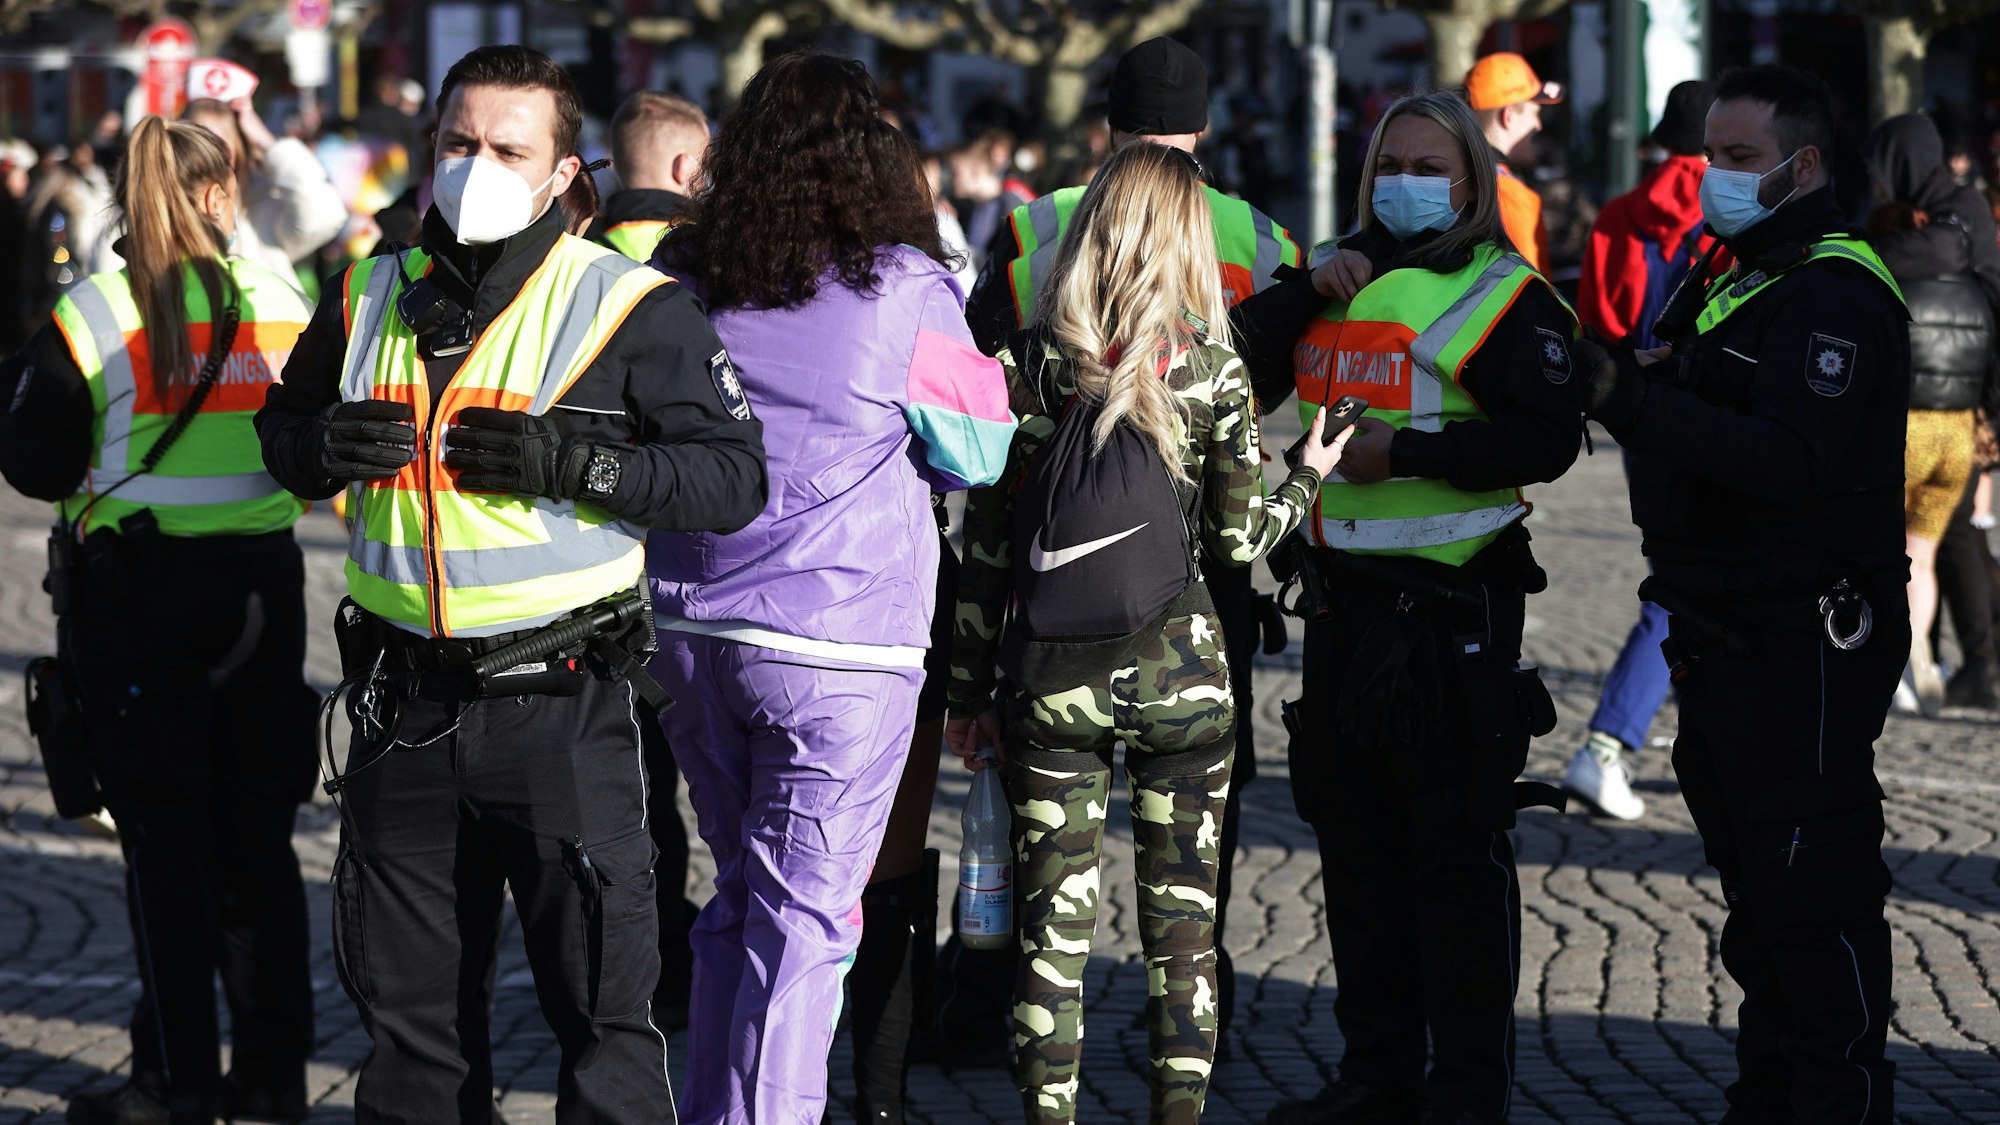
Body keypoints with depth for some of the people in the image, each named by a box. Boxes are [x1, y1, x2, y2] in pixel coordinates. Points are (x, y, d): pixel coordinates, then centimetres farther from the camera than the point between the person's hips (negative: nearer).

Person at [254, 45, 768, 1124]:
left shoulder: (628, 307, -5)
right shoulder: (371, 298, 9)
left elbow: (733, 476, -8)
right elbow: (283, 423, 22)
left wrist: (569, 464, -21)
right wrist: (323, 445, -3)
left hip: (560, 702, -4)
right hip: (403, 705, 4)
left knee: (599, 1000, -3)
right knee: (406, 997, 13)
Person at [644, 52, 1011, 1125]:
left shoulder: (678, 281, 1)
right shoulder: (904, 290, -10)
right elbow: (979, 454, 1)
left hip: (690, 626, 5)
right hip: (840, 648, -4)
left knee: (738, 898, 17)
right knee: (805, 916, 1)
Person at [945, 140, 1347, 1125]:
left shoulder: (1024, 365, -3)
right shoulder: (1213, 370, -5)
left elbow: (986, 546, -1)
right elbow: (1236, 542, -3)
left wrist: (968, 689, 7)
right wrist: (1308, 479, 17)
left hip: (1053, 675, 0)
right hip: (1181, 672, 0)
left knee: (1054, 928, 5)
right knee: (1182, 929, 9)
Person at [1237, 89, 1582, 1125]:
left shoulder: (1505, 296, -4)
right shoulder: (1342, 285, 16)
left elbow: (1547, 439, -15)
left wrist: (1408, 451, -19)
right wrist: (1306, 290, -4)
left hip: (1454, 610, -7)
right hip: (1343, 602, 7)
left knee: (1457, 854, -3)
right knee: (1357, 846, 12)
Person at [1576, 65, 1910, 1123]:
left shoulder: (1835, 292, -15)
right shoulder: (1737, 277, 18)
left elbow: (1791, 462, -27)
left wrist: (1638, 405, -30)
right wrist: (1661, 384, -1)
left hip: (1807, 645, -10)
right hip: (1726, 631, 10)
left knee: (1812, 887, -9)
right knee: (1753, 878, 17)